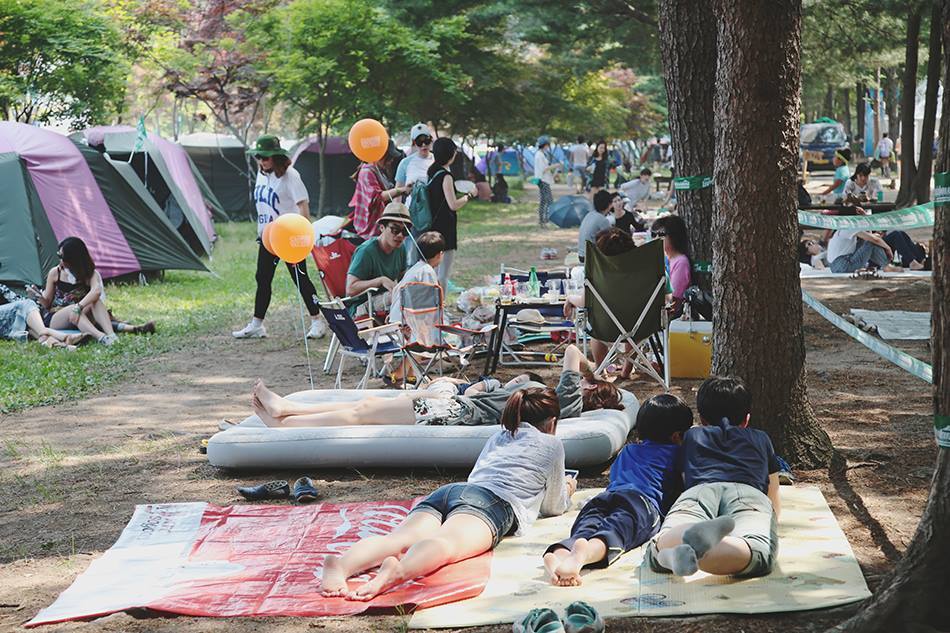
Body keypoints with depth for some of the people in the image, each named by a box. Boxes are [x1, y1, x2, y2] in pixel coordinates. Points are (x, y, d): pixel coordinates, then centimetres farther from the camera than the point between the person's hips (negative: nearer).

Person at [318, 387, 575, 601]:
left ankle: (341, 566, -56)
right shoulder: (552, 444, 26)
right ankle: (397, 571, -68)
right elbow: (552, 507, 31)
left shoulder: (496, 439, 41)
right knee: (449, 544, -35)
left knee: (399, 539, -25)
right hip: (494, 500, -5)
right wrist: (565, 491, 55)